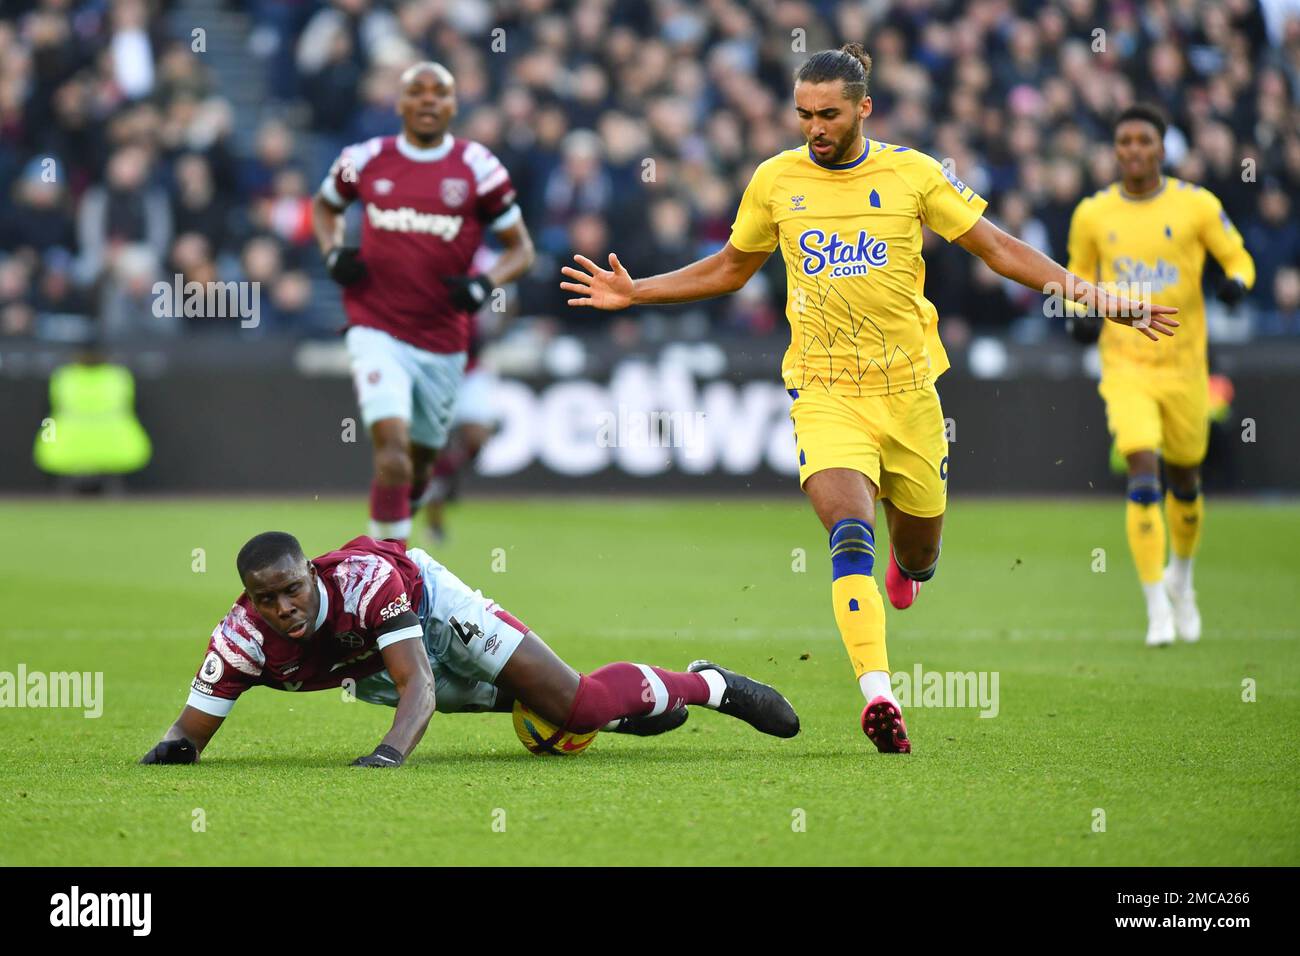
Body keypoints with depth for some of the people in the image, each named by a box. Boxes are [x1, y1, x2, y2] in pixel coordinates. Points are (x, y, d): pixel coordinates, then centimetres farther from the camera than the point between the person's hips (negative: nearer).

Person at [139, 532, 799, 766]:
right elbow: (194, 726, -25)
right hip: (367, 671, 4)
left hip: (430, 607, -4)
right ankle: (637, 709, 45)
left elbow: (419, 684, -46)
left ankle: (707, 685, 13)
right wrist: (171, 748, -49)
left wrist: (390, 753, -64)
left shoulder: (365, 580, -43)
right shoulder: (244, 639, -34)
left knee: (578, 704, -13)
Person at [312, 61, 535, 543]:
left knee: (421, 458, 15)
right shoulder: (366, 160, 1)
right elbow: (325, 204, 22)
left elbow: (520, 248, 5)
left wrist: (484, 284, -14)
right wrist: (334, 254, 2)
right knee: (393, 444, -21)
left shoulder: (477, 169, -2)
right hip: (377, 330, -2)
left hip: (443, 340, 2)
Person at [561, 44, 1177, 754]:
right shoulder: (775, 181, 3)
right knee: (850, 533, -23)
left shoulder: (911, 173, -1)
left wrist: (1096, 298, -3)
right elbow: (729, 269, 18)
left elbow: (998, 249, 4)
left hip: (906, 386, 1)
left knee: (919, 553, 12)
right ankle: (877, 695, -30)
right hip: (824, 391, -1)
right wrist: (632, 292, 12)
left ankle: (906, 564, 52)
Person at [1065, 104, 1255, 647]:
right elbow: (1079, 272, 16)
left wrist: (1236, 282, -19)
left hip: (1183, 362, 1)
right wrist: (1081, 313, -3)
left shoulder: (1196, 205, -4)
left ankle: (1180, 577, 42)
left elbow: (1238, 257, 4)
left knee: (1184, 480, 12)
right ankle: (1157, 607, -13)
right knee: (1143, 473, -17)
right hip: (1125, 364, -1)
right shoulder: (1092, 214, 1)